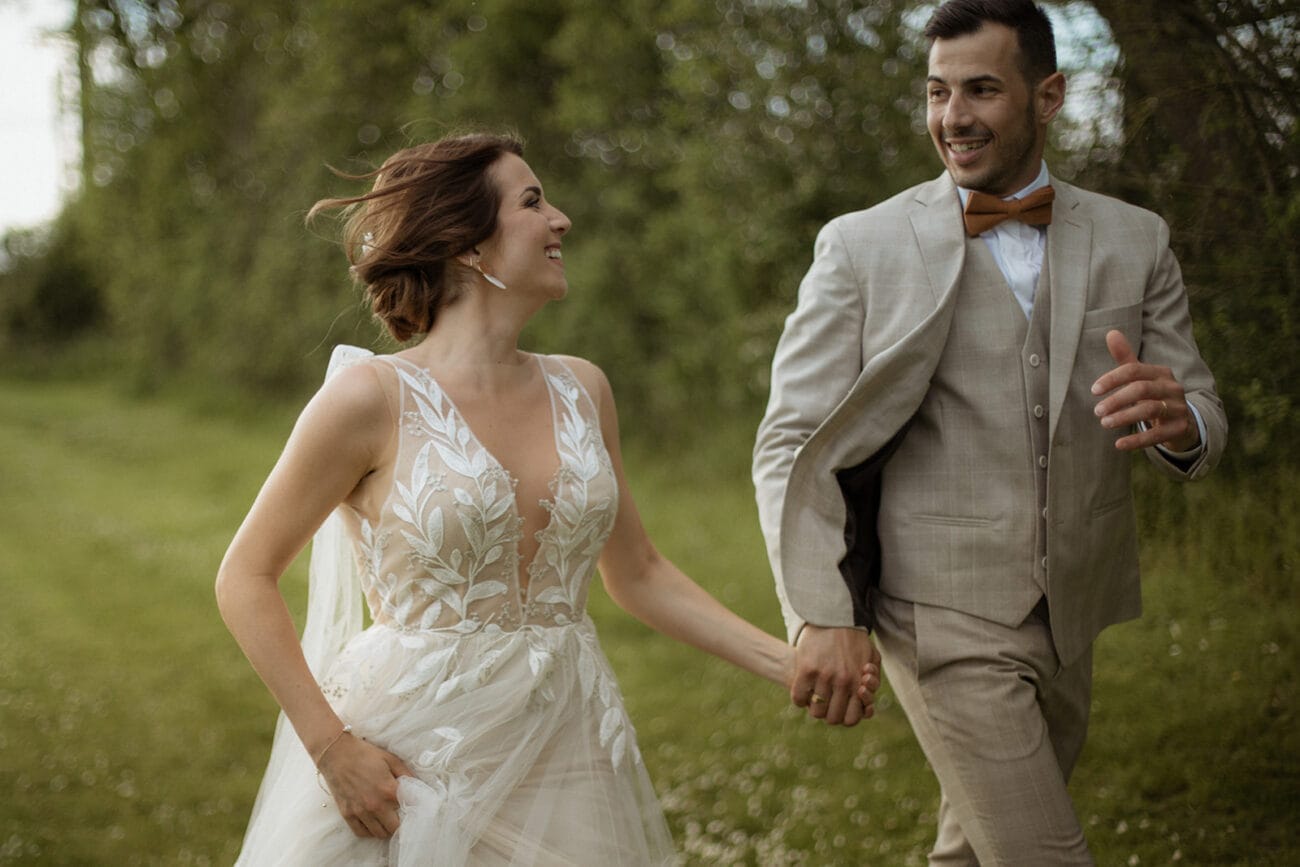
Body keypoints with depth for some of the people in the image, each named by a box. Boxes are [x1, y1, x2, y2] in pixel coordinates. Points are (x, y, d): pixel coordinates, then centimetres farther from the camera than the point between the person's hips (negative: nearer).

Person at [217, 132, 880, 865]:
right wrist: (332, 749, -12)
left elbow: (639, 572, 14)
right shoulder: (374, 397, -10)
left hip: (566, 755, 5)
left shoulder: (580, 390, 5)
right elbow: (246, 579, -5)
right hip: (411, 767, -4)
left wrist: (790, 663, 6)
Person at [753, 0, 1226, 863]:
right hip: (945, 621, -4)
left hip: (1071, 621, 4)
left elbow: (1203, 421, 5)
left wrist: (1178, 418, -21)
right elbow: (792, 443, -7)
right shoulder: (863, 247, -5)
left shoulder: (1135, 242, 5)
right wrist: (822, 614, -20)